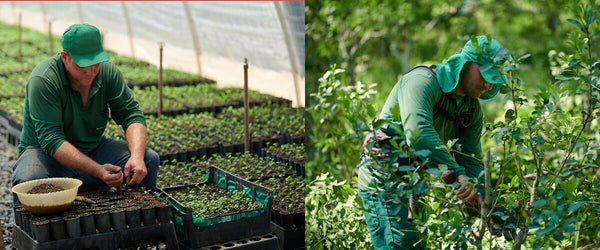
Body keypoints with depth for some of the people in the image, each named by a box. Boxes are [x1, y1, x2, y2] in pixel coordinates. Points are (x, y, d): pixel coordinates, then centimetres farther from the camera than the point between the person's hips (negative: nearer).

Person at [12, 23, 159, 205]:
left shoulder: (108, 71, -7)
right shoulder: (43, 80, -23)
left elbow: (131, 114, -7)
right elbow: (51, 140, -27)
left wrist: (137, 157, -28)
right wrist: (98, 170, -39)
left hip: (93, 150, 5)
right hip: (46, 153, -4)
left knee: (149, 159, -16)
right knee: (27, 181, -38)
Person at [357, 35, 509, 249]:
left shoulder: (472, 110, 6)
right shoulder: (422, 82, -21)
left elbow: (471, 161, 3)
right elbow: (419, 134, -38)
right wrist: (458, 174, -43)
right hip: (383, 179, -8)